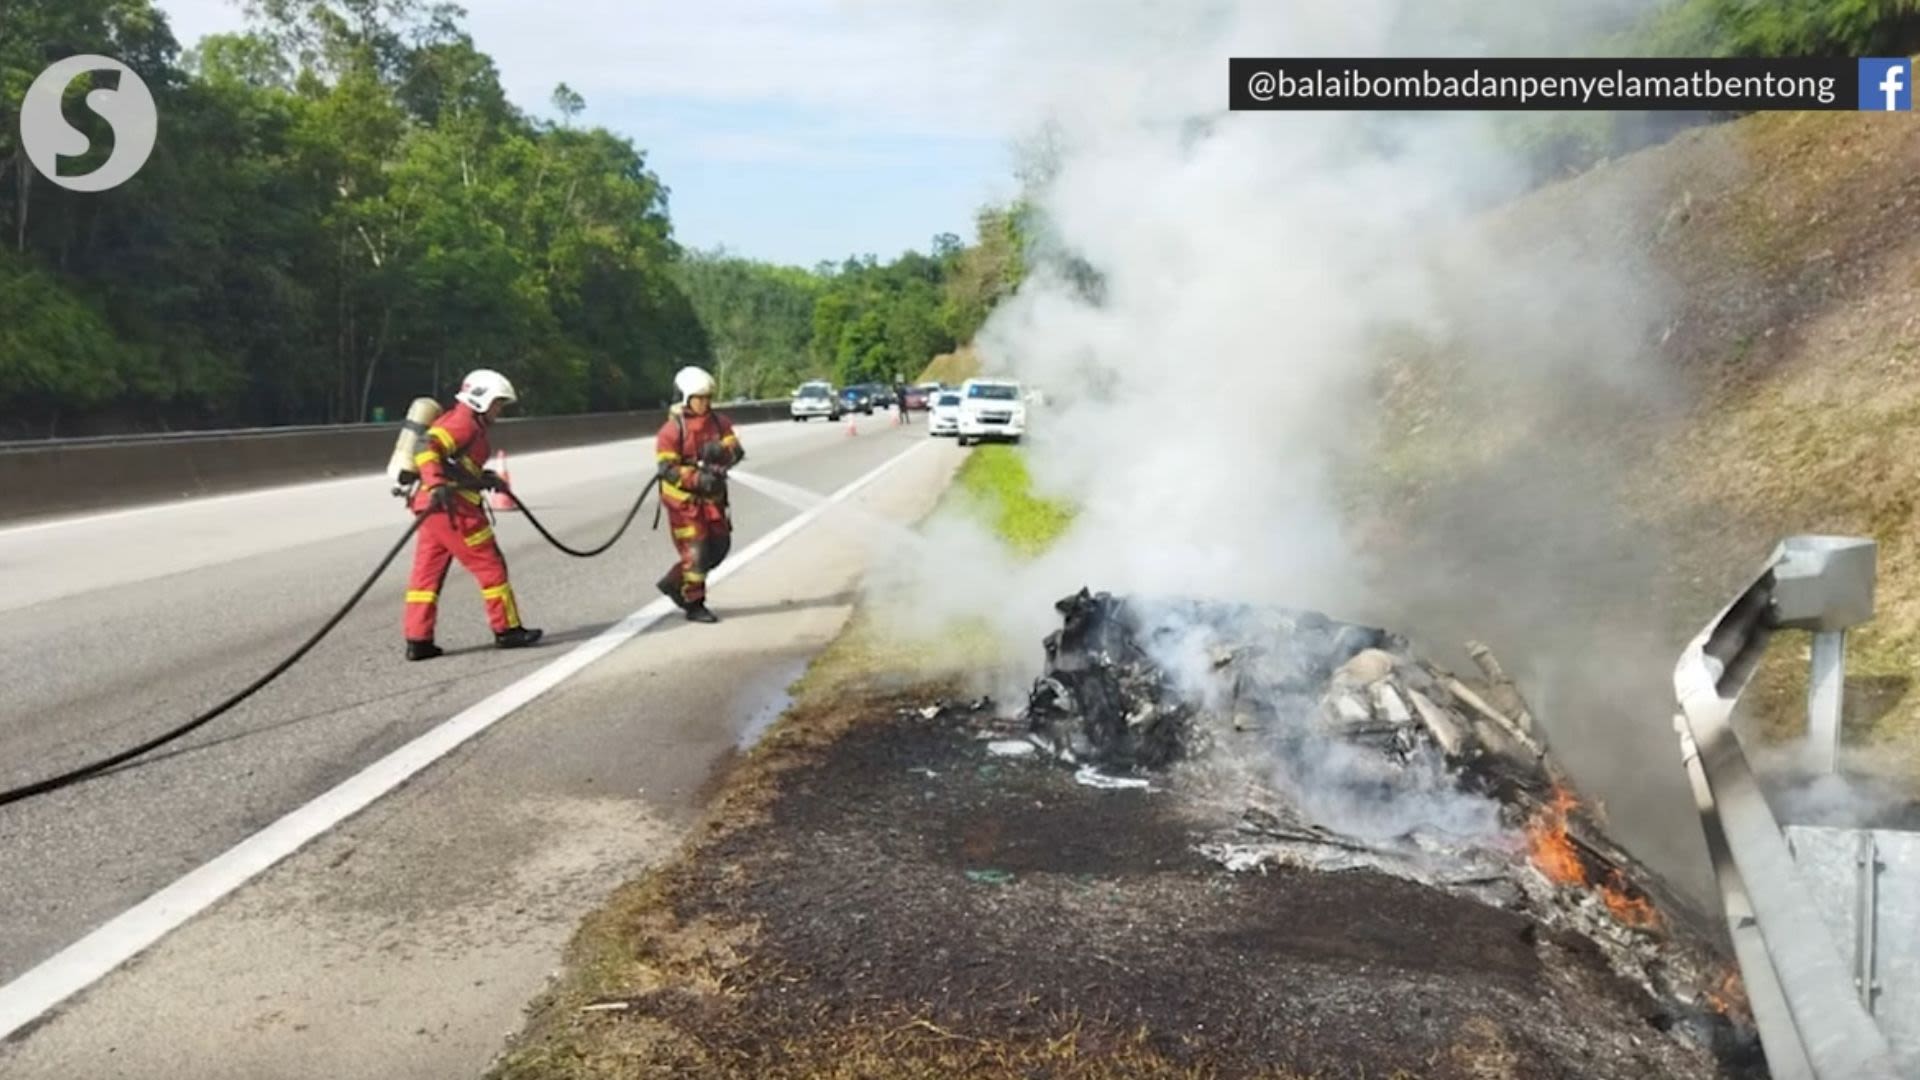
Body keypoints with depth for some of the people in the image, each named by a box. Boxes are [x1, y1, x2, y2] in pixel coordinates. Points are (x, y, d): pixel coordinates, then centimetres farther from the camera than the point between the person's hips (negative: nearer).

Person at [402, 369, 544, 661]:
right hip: (451, 507, -10)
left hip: (435, 506, 10)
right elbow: (427, 450, -22)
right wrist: (437, 485, -32)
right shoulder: (463, 421, -9)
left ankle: (418, 641, 7)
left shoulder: (467, 423, 23)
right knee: (490, 565, -1)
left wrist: (484, 479, 18)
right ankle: (507, 630, 7)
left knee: (427, 572, 7)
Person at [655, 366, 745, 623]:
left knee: (720, 545, 10)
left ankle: (675, 582, 27)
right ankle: (694, 604, 9)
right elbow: (667, 468, -17)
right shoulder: (672, 429, -11)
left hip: (713, 496, 6)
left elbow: (736, 451, -7)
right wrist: (698, 479, -30)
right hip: (684, 498, -6)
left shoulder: (719, 422, 5)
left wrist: (722, 452, -30)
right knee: (696, 549, -5)